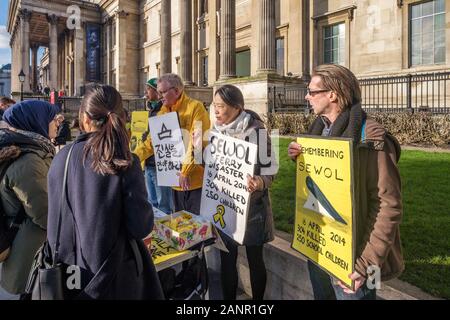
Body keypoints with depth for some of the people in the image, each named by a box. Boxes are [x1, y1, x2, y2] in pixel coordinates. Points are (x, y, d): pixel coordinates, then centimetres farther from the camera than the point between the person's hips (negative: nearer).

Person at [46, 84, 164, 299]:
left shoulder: (62, 159, -10)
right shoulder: (126, 163, -19)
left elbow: (55, 222, -1)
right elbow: (141, 227, -18)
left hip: (71, 269, 3)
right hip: (114, 273, -2)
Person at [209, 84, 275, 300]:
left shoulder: (255, 131, -16)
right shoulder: (216, 131, 1)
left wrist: (260, 182, -36)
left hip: (251, 207, -4)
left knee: (255, 260, 12)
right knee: (227, 259, 13)